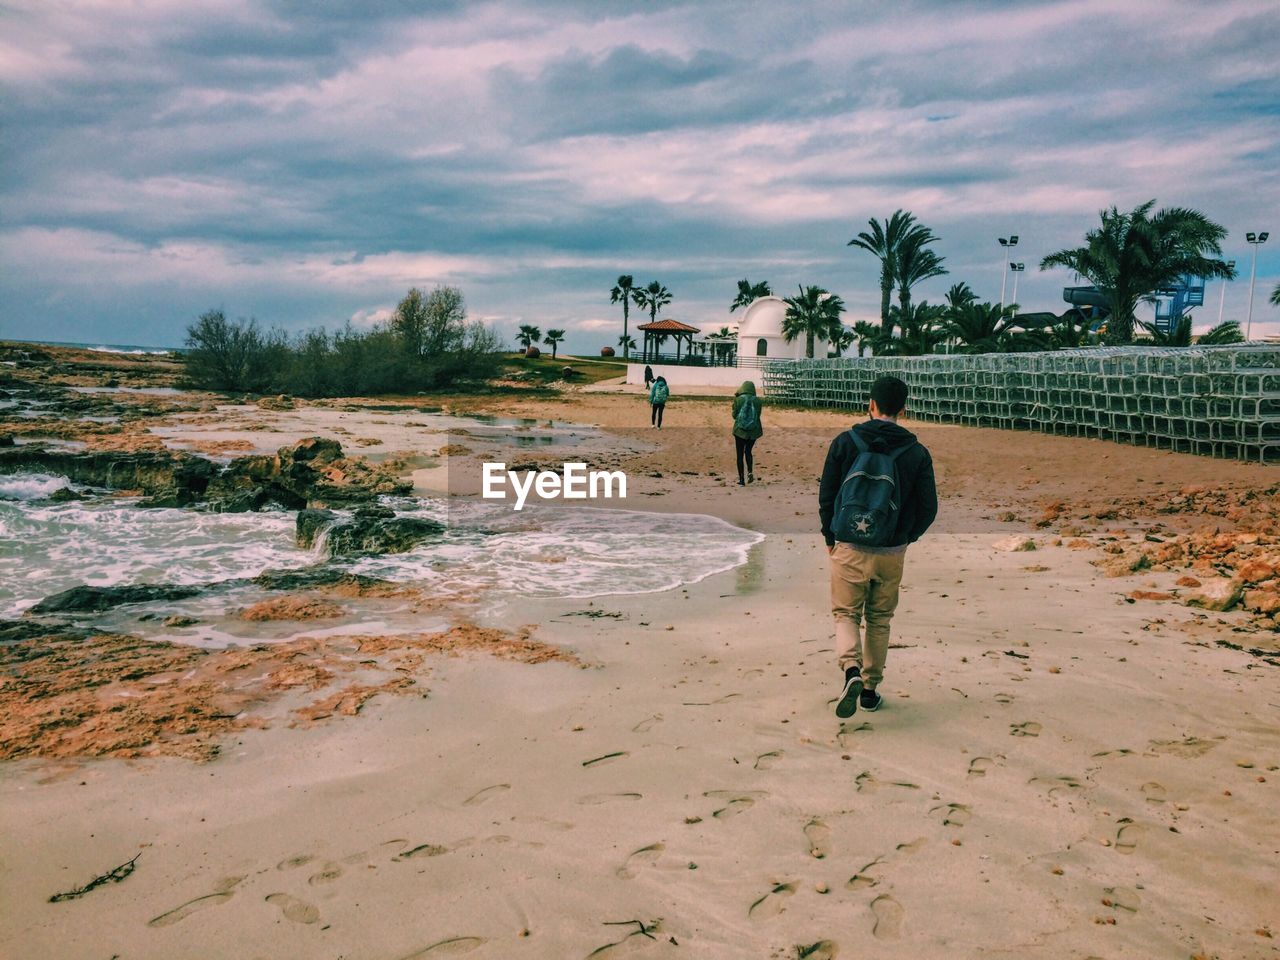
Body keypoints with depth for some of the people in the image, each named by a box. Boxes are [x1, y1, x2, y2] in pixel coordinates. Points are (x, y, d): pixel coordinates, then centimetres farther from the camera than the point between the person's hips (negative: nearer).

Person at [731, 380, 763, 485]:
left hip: (740, 430, -2)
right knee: (748, 451, 21)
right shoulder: (757, 400, -4)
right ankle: (750, 472, -1)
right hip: (754, 430, 2)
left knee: (740, 454, 6)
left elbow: (734, 415, -1)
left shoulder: (738, 400, -8)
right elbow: (758, 415, 5)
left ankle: (741, 479, 3)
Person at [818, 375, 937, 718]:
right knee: (879, 619, 17)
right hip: (891, 554, 1)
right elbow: (928, 508, 1)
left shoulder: (845, 442, -4)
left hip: (848, 549, -1)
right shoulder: (917, 453, -2)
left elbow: (826, 496, 0)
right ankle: (870, 690, 23)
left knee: (846, 613, 10)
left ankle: (852, 671, -15)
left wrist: (830, 537, 14)